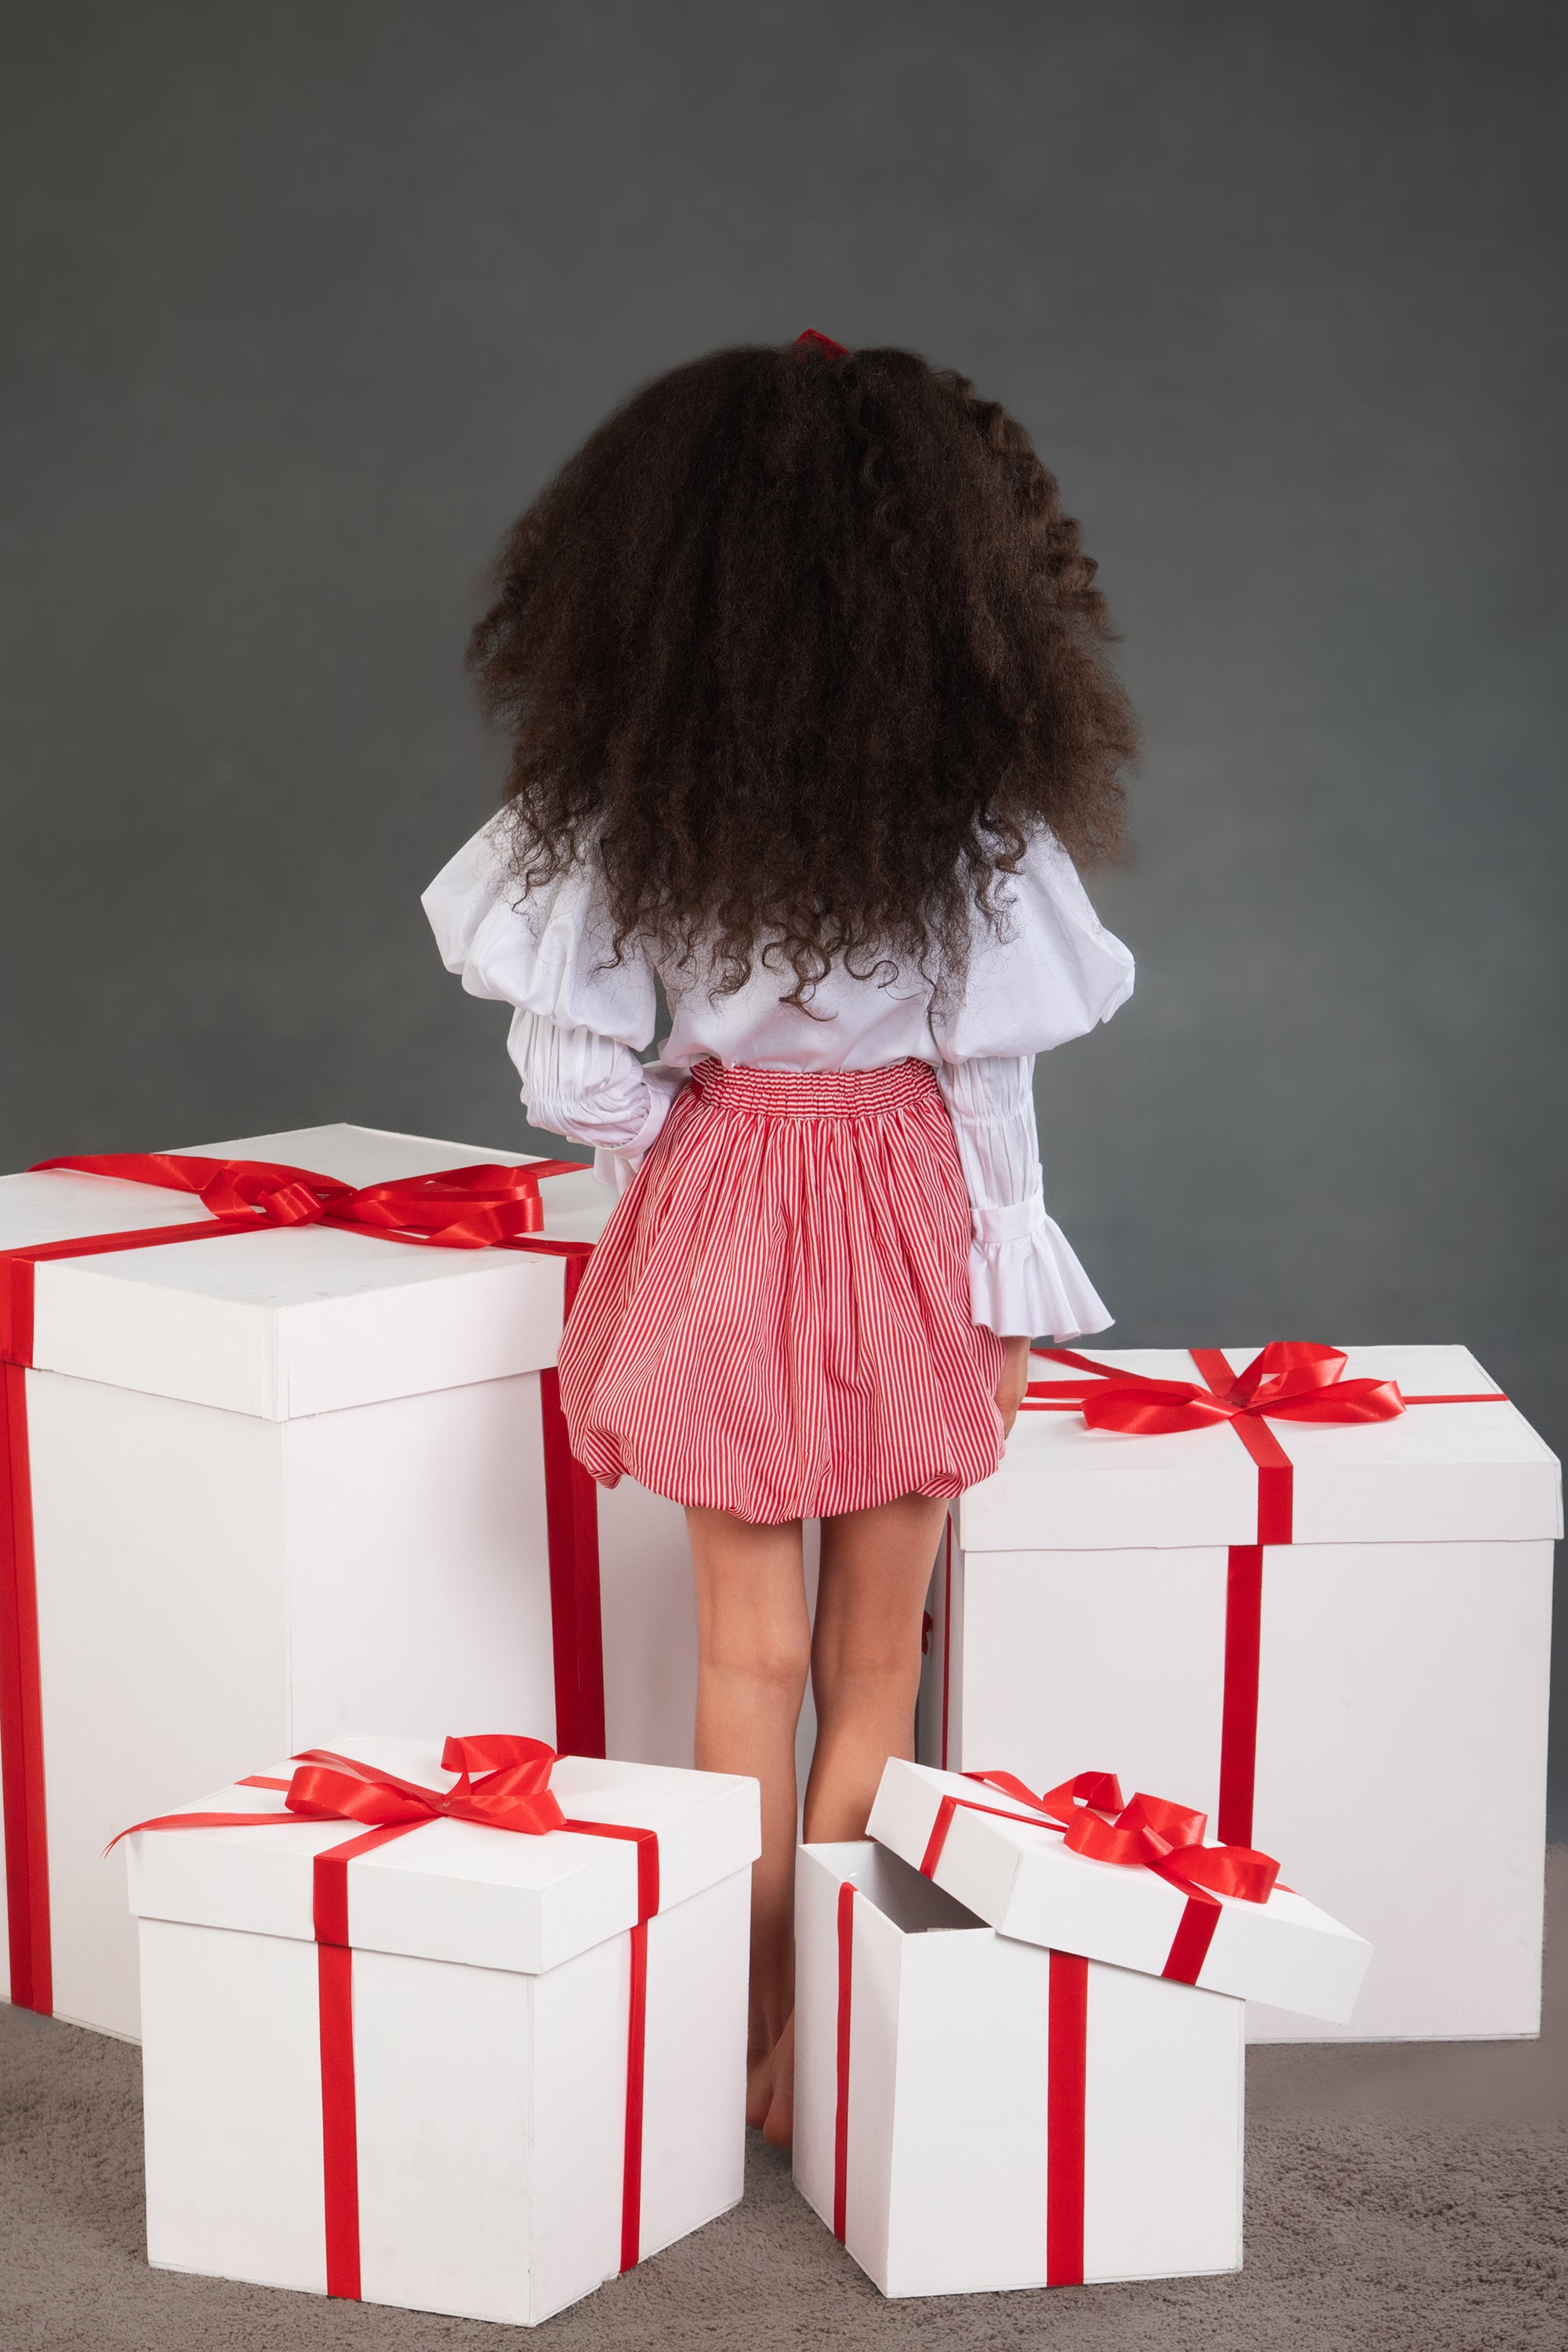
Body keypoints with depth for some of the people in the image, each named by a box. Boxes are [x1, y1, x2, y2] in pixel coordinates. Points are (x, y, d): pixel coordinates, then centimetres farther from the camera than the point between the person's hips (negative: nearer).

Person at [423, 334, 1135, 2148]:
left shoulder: (622, 794, -8)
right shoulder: (972, 810, -12)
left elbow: (564, 1041, -9)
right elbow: (996, 1064, -8)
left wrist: (650, 1138, 8)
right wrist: (1005, 1288, 2)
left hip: (717, 1209, 2)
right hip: (906, 1221, -1)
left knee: (747, 1660, 13)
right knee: (872, 1665, 12)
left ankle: (753, 2030, 21)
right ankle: (832, 2046, 18)